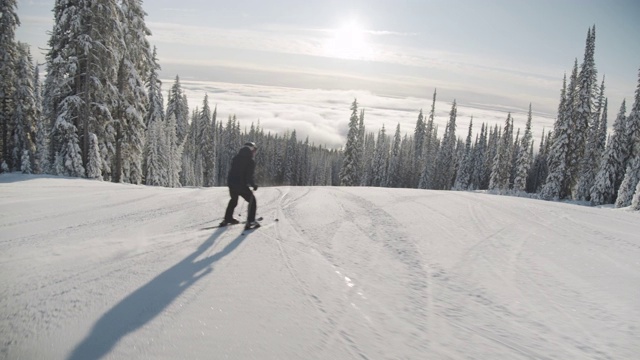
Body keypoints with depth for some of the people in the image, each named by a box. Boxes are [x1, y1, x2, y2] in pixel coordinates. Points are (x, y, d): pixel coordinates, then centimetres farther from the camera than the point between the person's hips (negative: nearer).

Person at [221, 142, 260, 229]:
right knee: (252, 201, 8)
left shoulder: (236, 157, 8)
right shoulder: (251, 161, -13)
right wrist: (254, 185, -2)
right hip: (241, 185, -7)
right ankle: (250, 222, -2)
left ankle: (227, 219, 38)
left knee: (234, 200, 30)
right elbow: (249, 177, -17)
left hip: (231, 183, 7)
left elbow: (232, 171, 13)